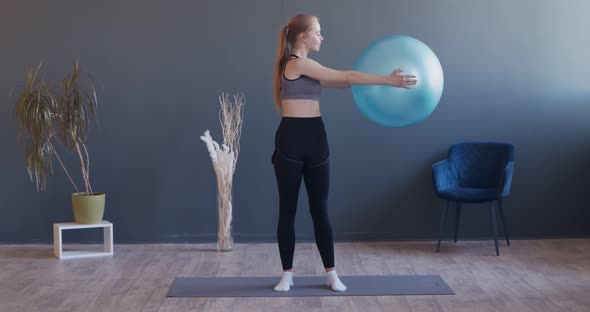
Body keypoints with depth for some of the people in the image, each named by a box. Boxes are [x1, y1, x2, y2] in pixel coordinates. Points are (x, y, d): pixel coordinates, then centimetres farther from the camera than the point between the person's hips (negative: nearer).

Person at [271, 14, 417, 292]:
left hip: (315, 140, 8)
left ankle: (331, 273, 13)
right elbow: (347, 77, -13)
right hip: (291, 140, -8)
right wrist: (388, 81, -12)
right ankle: (287, 273, 12)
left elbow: (342, 82, 15)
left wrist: (383, 80, 12)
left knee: (320, 209, 8)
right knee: (288, 209, 2)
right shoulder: (297, 63, -11)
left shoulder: (306, 68, 17)